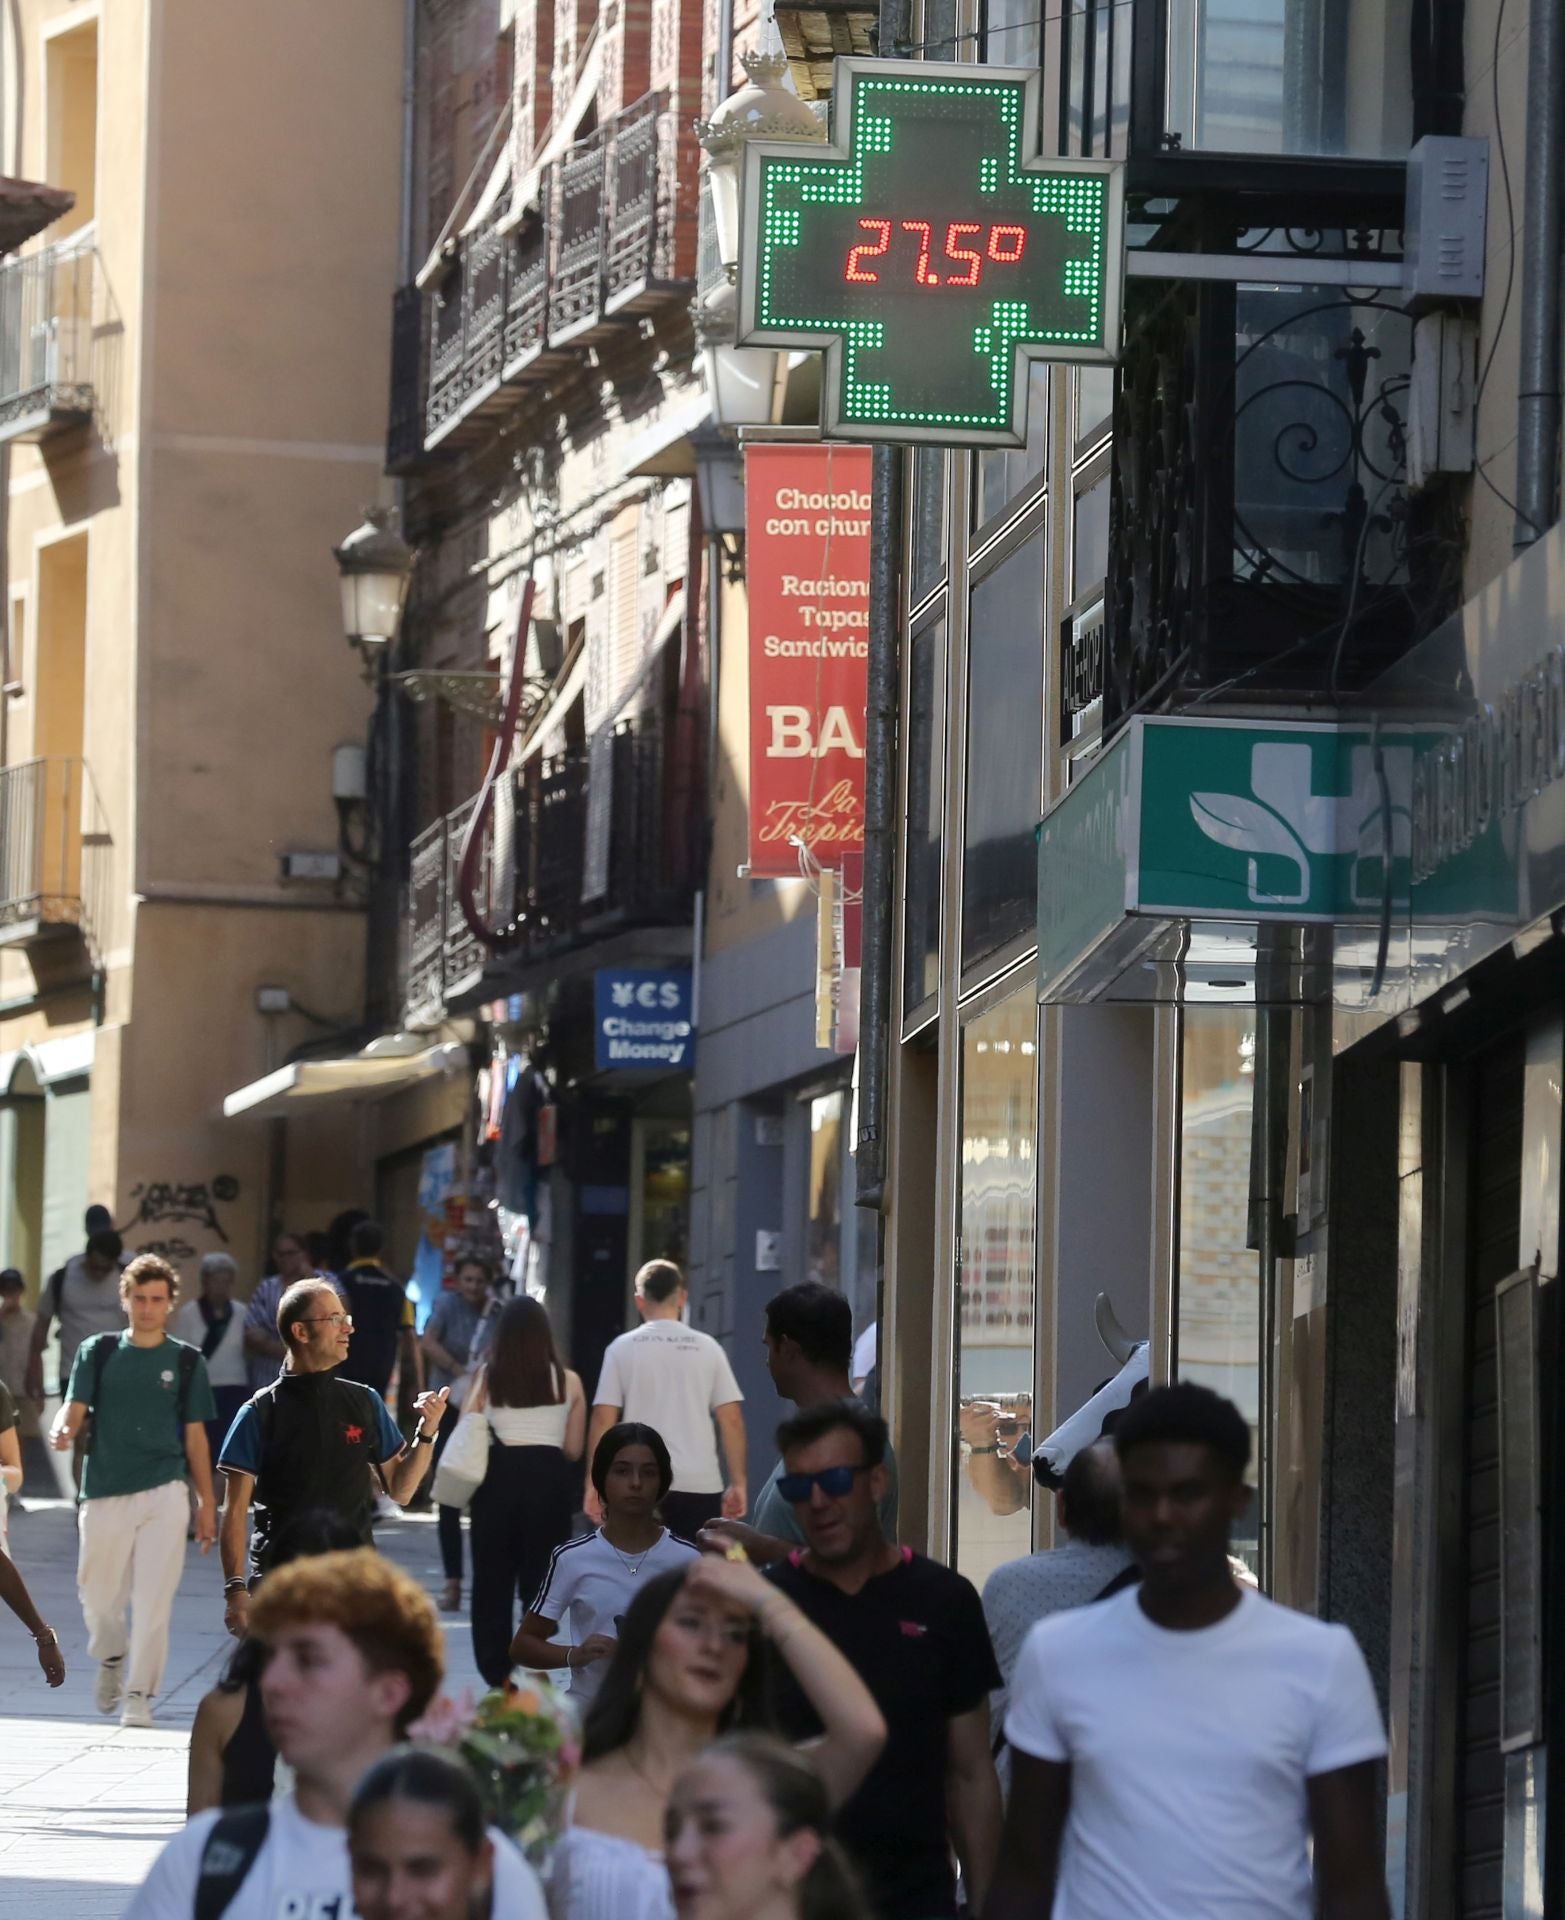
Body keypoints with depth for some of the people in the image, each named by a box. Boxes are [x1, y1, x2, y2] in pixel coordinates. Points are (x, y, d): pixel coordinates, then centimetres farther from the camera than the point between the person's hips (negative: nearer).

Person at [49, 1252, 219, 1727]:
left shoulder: (186, 1361, 8)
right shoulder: (98, 1352, 8)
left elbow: (195, 1435, 10)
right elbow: (74, 1408, -1)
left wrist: (206, 1503, 7)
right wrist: (62, 1430, -26)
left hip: (164, 1492, -1)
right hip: (105, 1491, 1)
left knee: (154, 1598, -9)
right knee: (98, 1596, 7)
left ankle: (139, 1695, -4)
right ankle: (111, 1659, 37)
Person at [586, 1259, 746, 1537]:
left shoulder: (622, 1349, 3)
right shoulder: (707, 1348, 5)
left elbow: (603, 1420, -1)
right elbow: (732, 1420, 2)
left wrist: (594, 1483, 3)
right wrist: (738, 1483, 7)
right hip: (701, 1484, 1)